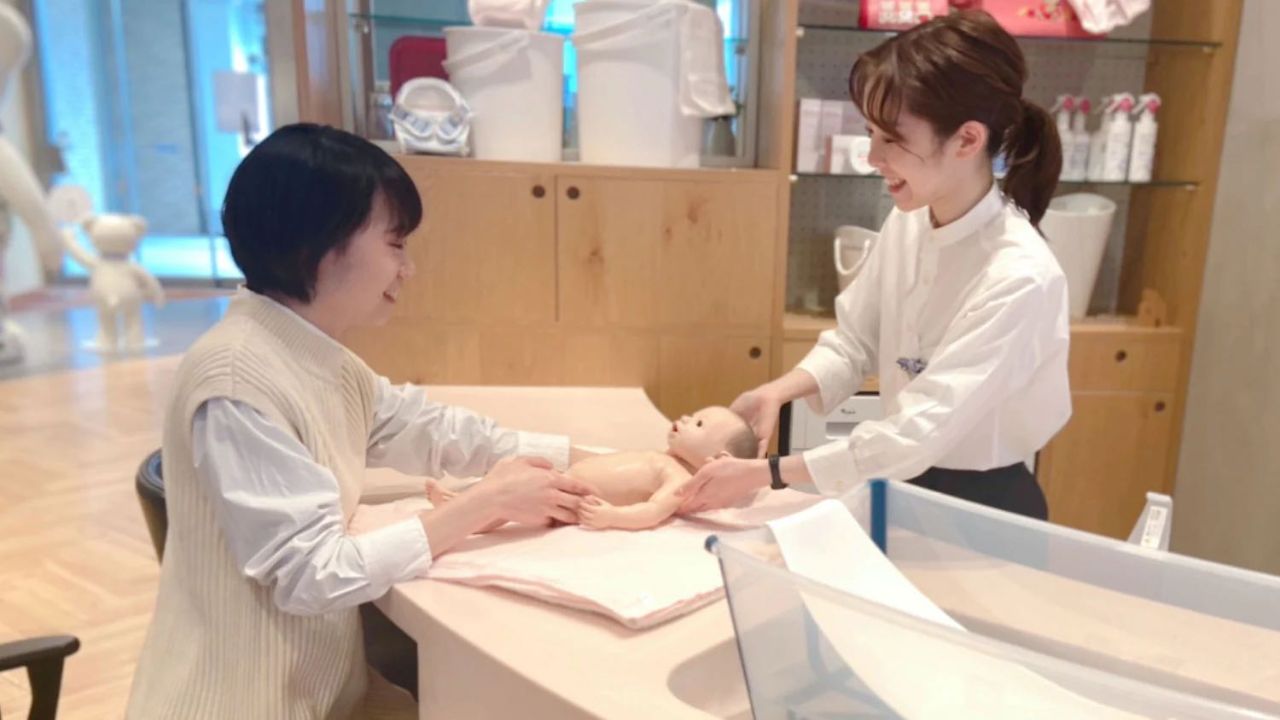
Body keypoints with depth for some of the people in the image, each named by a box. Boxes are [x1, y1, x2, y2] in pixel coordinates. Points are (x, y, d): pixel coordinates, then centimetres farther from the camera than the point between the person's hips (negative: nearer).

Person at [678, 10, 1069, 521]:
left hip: (982, 507, -5)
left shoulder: (1019, 278, -27)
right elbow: (854, 341, 2)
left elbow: (920, 430, -27)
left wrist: (766, 473, -27)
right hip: (908, 485, 6)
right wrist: (778, 391, -16)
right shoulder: (907, 221, -7)